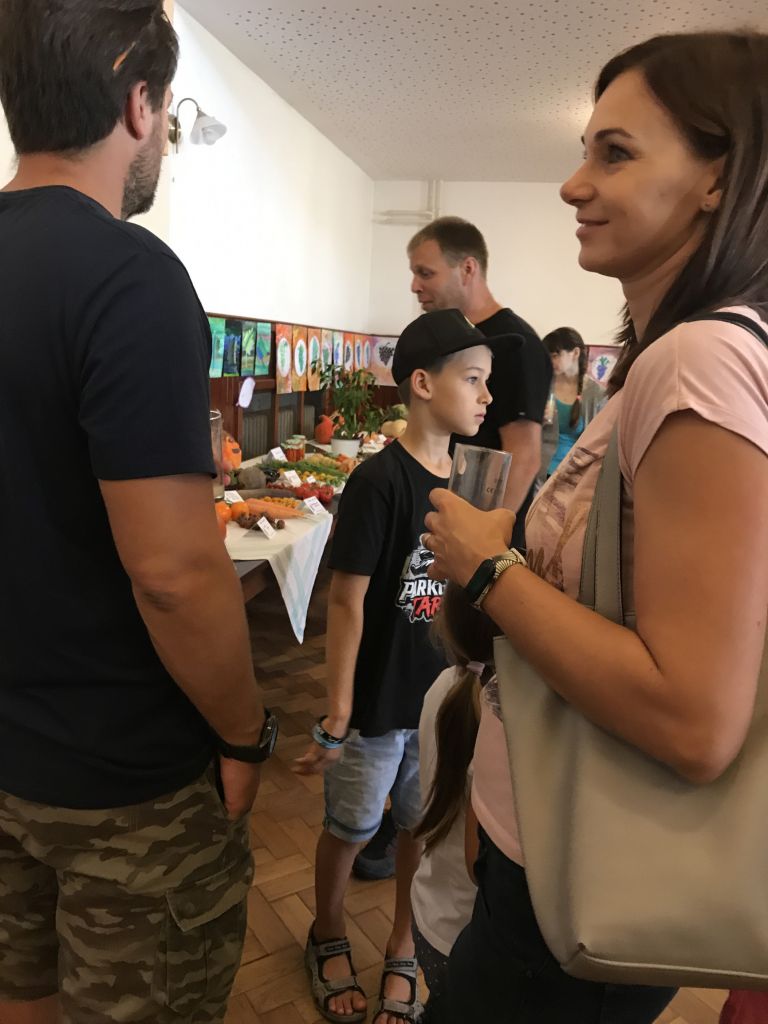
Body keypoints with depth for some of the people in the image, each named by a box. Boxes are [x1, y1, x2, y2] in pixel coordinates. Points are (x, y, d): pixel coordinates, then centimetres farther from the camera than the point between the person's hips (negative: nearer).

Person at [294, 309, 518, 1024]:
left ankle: (402, 954, 44)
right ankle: (328, 938, 46)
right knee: (350, 829, 17)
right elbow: (346, 603, -18)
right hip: (378, 704, -5)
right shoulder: (379, 480, -19)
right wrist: (337, 720, -15)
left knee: (425, 829, 19)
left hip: (445, 698, 5)